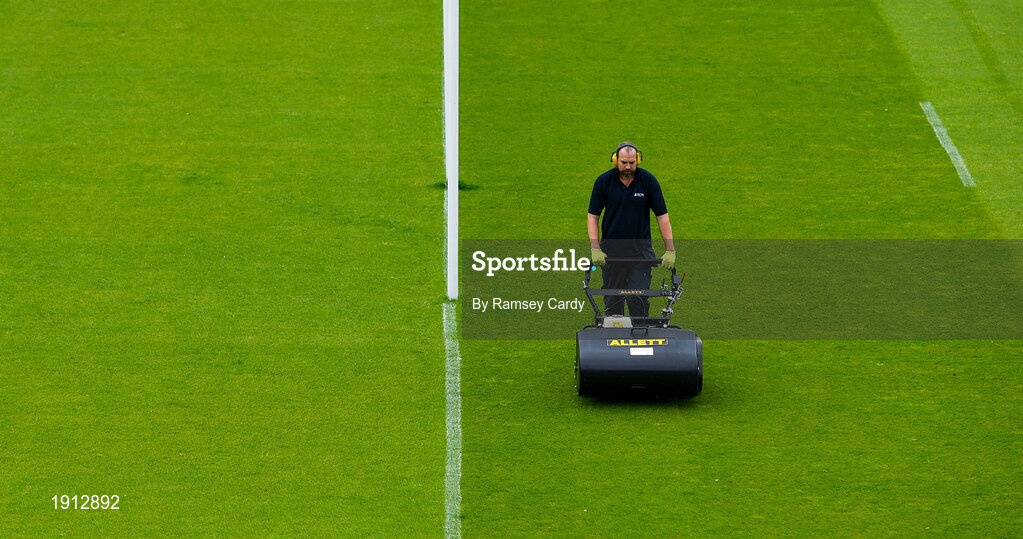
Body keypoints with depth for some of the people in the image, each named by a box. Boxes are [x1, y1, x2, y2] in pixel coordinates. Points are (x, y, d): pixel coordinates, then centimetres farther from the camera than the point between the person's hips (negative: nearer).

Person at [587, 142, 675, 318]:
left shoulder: (648, 180, -5)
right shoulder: (604, 181, -5)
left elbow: (662, 216, -2)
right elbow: (592, 217, -1)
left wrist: (670, 251, -9)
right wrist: (595, 249, -13)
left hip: (641, 250, -1)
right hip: (611, 250, 1)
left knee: (638, 300, -9)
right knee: (612, 302, 6)